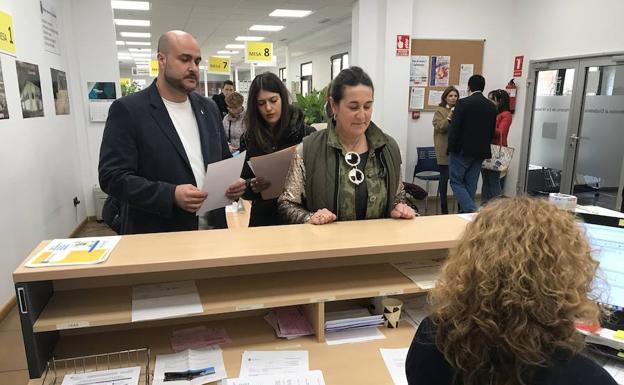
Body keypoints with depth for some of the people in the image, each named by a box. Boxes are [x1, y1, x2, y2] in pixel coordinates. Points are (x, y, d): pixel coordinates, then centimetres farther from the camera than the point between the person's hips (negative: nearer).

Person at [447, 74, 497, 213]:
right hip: (480, 152, 6)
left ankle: (472, 210, -12)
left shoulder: (463, 103, -12)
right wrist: (484, 146, 18)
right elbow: (492, 131, 9)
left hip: (462, 150, -6)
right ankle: (465, 212, 17)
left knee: (456, 181, 3)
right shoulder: (492, 106, 6)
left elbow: (454, 128, -15)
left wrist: (451, 148, -5)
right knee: (470, 185, 12)